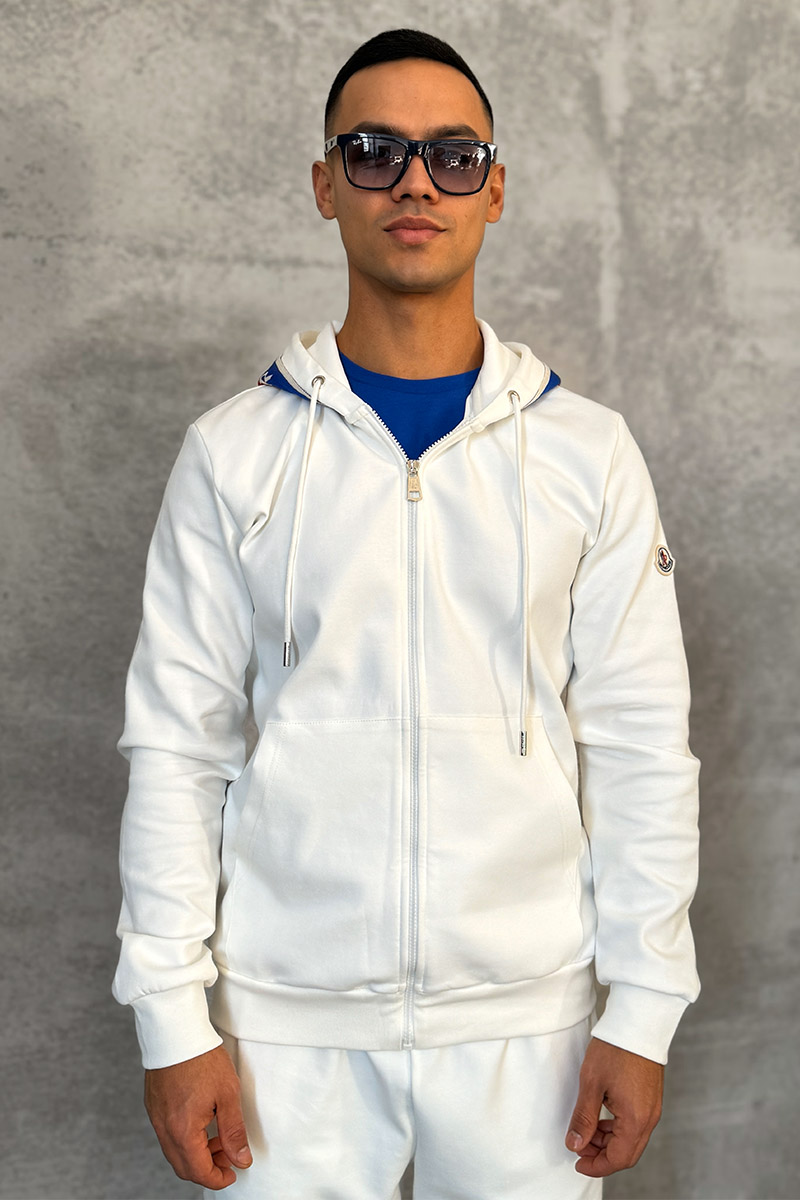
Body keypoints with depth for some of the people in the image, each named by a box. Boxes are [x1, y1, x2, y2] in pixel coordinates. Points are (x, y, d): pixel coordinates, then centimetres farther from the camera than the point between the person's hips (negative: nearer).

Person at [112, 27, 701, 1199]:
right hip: (290, 1014, 0)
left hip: (527, 1012, 1)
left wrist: (643, 1012, -2)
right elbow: (178, 744, -1)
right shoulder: (233, 453, -1)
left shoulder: (587, 452, -1)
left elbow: (642, 745, 0)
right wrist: (174, 1017, -3)